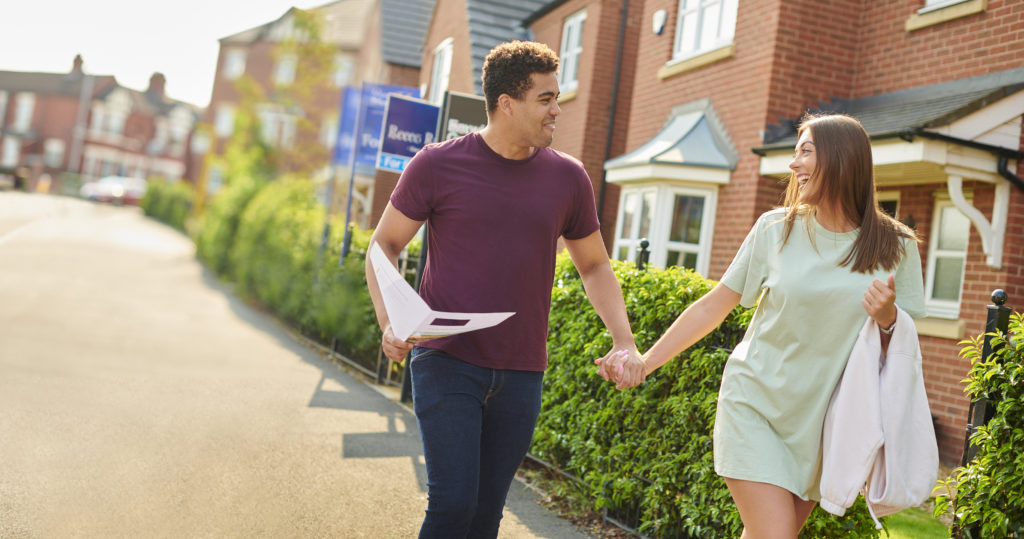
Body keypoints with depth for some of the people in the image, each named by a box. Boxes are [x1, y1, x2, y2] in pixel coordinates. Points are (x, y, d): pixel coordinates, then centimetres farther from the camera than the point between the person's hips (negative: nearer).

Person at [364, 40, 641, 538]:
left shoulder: (567, 177, 5)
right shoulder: (437, 164, -3)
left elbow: (593, 265, 15)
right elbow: (384, 245, 5)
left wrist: (624, 341, 2)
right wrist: (388, 323, -11)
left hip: (520, 375, 3)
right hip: (445, 361, -3)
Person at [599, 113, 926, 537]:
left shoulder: (896, 248, -2)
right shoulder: (776, 230, -4)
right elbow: (713, 307, 2)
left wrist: (887, 319, -17)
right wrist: (646, 361, -2)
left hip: (821, 423, 2)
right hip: (754, 405, -1)